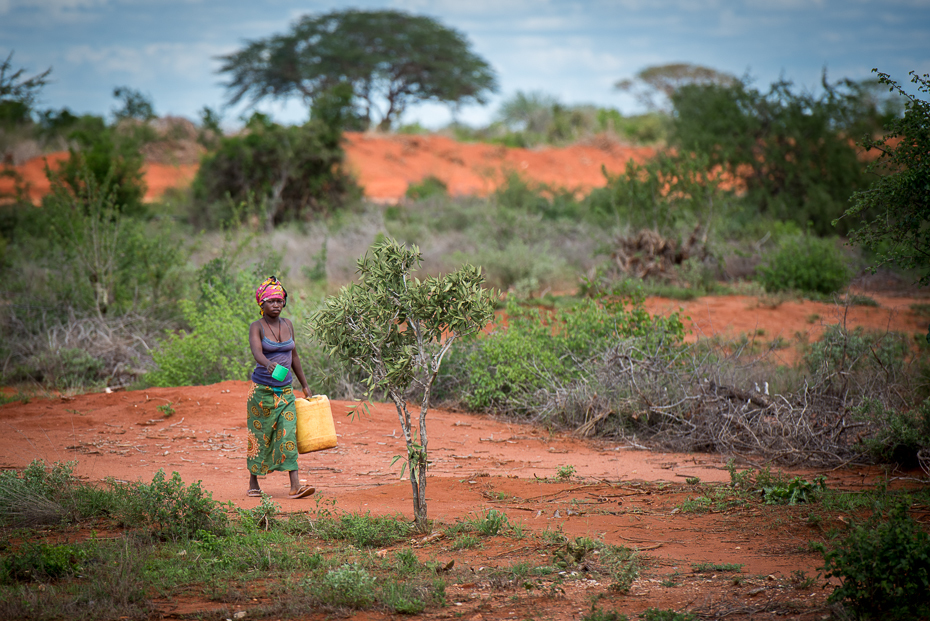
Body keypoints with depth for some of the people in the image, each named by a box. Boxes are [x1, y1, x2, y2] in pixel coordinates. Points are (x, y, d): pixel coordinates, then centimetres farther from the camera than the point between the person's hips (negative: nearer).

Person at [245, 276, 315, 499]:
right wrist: (269, 364, -46)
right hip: (262, 389, -3)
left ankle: (295, 485, -13)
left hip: (286, 389, 4)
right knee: (259, 435, 4)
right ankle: (253, 483, 18)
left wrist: (304, 385, 21)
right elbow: (256, 352, -25)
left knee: (289, 434, -7)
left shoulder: (288, 325, 9)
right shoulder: (257, 327, -6)